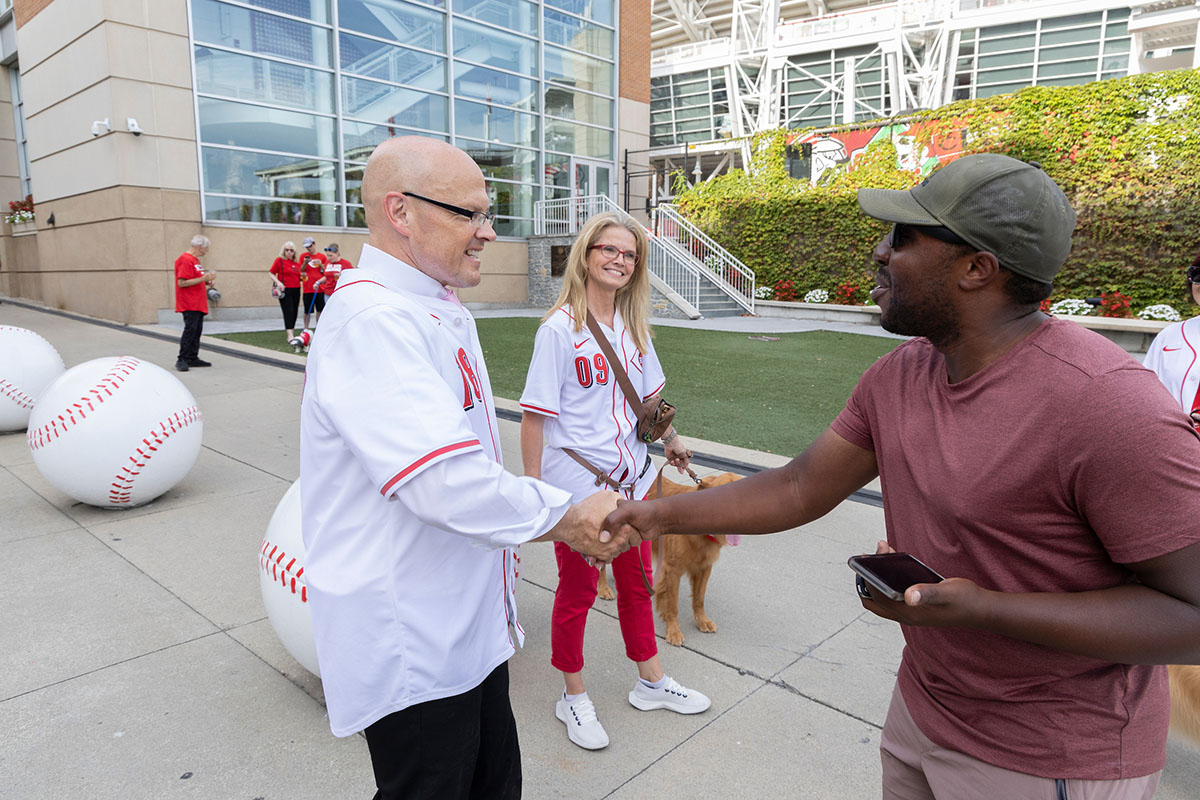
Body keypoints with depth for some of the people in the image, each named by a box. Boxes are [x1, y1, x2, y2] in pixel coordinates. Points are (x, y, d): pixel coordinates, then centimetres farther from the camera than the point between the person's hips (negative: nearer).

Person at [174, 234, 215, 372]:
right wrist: (203, 278, -19)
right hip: (190, 305, -10)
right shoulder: (185, 260, -12)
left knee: (197, 331, 10)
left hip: (198, 304, 10)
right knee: (190, 330, -12)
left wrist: (206, 282, 12)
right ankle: (182, 360, -9)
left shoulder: (194, 260, 19)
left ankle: (193, 358, 15)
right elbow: (182, 283, -19)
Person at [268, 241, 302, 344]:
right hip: (285, 290, -5)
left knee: (294, 311, 9)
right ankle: (290, 335, -15)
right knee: (288, 311, -12)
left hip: (296, 290, 6)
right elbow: (271, 274, -2)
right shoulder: (279, 260, -2)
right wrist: (278, 282, -18)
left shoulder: (297, 263, 13)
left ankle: (291, 331, 23)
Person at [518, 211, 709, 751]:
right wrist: (533, 485, -17)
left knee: (636, 580, 19)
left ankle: (650, 682, 40)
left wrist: (669, 438, 30)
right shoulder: (560, 329, -14)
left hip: (629, 476, 6)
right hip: (576, 480, -6)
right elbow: (535, 414, -15)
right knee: (577, 590, 10)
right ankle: (573, 697, 31)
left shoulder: (631, 325, 6)